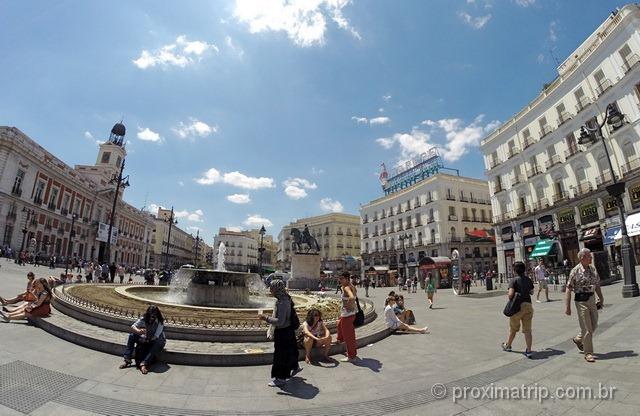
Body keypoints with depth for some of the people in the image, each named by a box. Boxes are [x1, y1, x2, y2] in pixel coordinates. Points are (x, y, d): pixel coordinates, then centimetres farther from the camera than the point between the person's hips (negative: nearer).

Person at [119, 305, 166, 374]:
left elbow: (155, 337, -28)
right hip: (146, 340, 4)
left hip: (155, 341, -4)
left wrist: (147, 340, -38)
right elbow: (132, 327, -23)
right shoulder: (144, 319, -13)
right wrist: (139, 331, -41)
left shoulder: (160, 322, -24)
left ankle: (144, 364, -42)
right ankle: (127, 360, -20)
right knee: (132, 335, -17)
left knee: (159, 343, -38)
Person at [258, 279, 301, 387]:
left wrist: (266, 318, -25)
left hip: (283, 332, -9)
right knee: (289, 350, 26)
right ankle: (295, 367, 46)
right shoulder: (285, 298, 0)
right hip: (287, 330, 9)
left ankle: (280, 378, 22)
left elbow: (280, 321, -30)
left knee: (280, 354, 6)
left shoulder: (282, 302, -29)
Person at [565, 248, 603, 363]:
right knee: (586, 328, -1)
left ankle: (578, 339, 39)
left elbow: (597, 285, 19)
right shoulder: (575, 271, -14)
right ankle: (588, 353, 12)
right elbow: (568, 289, -13)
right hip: (581, 301, -7)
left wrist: (601, 299, 19)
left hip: (592, 299, 7)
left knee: (594, 325, 15)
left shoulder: (593, 269, 6)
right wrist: (567, 306, -14)